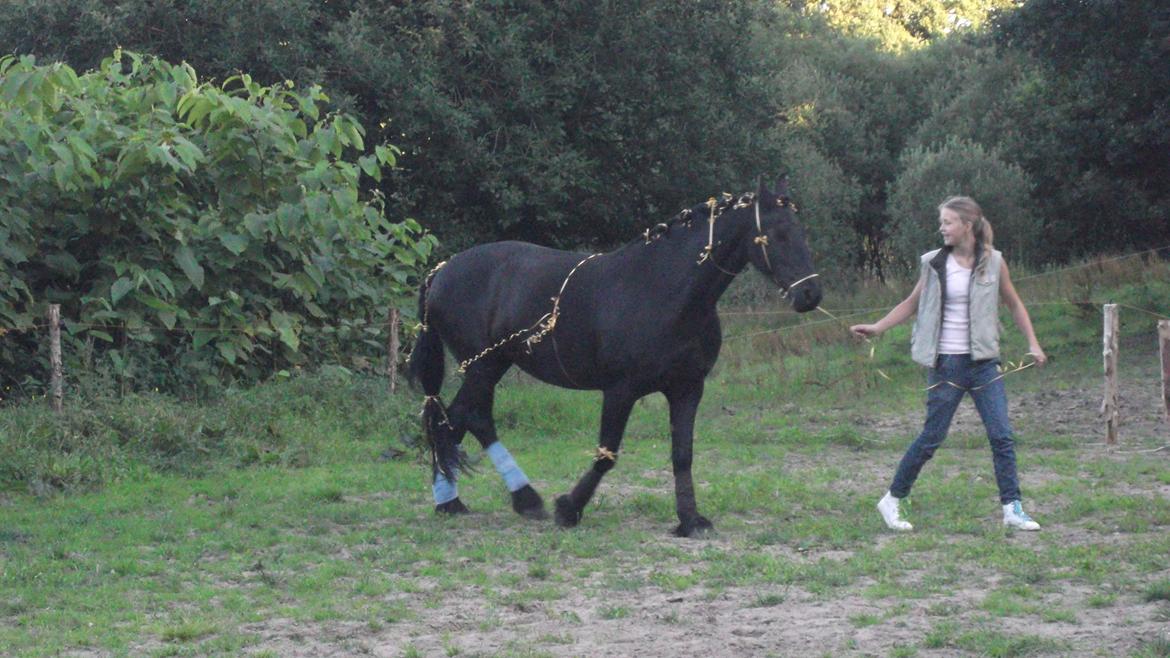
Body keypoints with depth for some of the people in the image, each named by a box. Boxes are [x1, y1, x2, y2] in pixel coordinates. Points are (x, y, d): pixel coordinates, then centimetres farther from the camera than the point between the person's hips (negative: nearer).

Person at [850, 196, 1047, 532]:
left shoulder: (993, 262, 1)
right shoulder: (935, 263, 0)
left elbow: (1014, 304, 13)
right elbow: (912, 302, 11)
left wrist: (1033, 343, 5)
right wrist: (877, 328, 3)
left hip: (984, 363, 2)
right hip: (947, 363, -1)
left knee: (1002, 436, -3)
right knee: (932, 437, 1)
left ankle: (1012, 509, 4)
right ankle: (891, 500, 14)